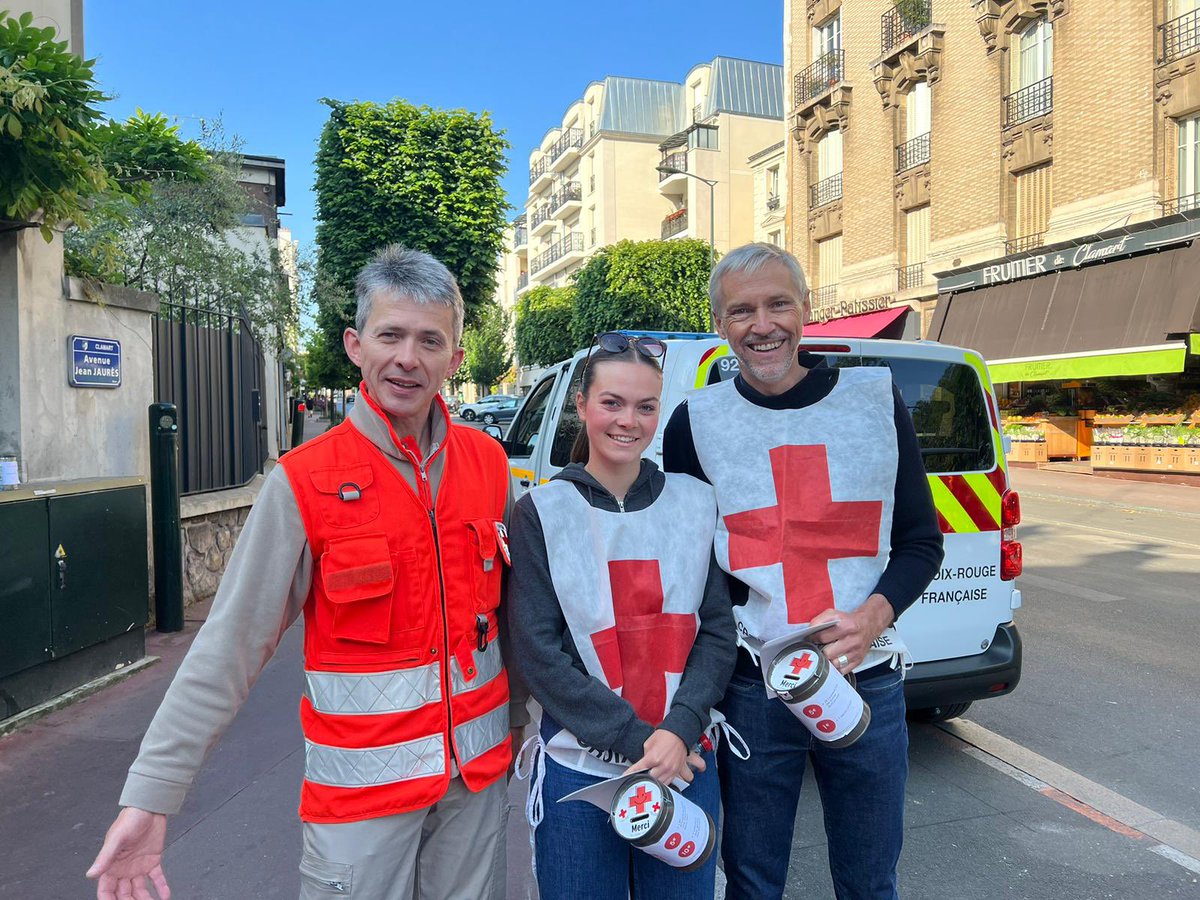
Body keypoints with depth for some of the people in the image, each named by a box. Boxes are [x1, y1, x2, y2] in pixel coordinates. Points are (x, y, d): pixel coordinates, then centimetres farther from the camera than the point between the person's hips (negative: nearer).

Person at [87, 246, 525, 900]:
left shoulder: (489, 462, -2)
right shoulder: (305, 482, -13)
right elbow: (231, 644, -12)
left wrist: (525, 720, 12)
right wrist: (150, 795, -13)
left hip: (479, 765, 4)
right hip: (362, 778, -3)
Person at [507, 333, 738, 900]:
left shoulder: (695, 503, 0)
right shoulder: (541, 513, -6)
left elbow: (717, 632, 0)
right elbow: (537, 653, -9)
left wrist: (679, 731, -13)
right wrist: (635, 738, -14)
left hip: (685, 763, 2)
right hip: (577, 768, -2)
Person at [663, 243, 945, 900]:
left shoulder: (876, 399, 0)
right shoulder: (696, 421, -3)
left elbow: (921, 542, 5)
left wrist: (872, 617, -14)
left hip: (868, 682, 1)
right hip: (752, 691, -1)